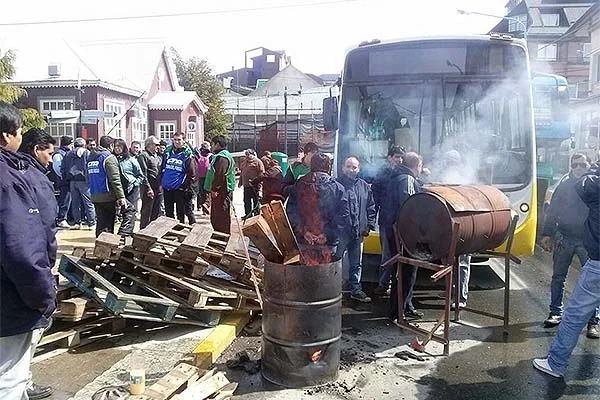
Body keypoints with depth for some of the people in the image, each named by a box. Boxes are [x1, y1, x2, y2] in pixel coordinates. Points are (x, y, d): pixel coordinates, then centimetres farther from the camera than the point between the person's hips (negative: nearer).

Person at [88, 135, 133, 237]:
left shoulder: (90, 158, 17)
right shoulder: (109, 157, -8)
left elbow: (88, 178, 22)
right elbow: (115, 180, -16)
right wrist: (121, 197, -17)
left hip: (95, 197, 8)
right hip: (109, 196, -8)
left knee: (102, 224, 11)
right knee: (130, 210, 6)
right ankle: (124, 234, -7)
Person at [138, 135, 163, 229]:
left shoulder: (158, 157, 18)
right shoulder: (143, 156, -6)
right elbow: (143, 174, -12)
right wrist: (148, 188, -18)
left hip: (159, 189, 7)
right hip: (149, 189, -7)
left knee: (156, 214, 14)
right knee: (146, 213, -1)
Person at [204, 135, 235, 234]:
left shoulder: (222, 157, -16)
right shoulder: (219, 156, 20)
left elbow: (220, 175, -27)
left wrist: (214, 189, -21)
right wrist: (213, 189, 20)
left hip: (221, 193, -11)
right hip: (218, 192, 11)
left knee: (221, 217, -7)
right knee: (215, 218, 19)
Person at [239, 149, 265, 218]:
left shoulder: (257, 161, -5)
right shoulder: (244, 162, 18)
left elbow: (261, 173, -10)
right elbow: (242, 173, 26)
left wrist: (259, 183, -17)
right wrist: (240, 182, 20)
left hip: (255, 186, -7)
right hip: (246, 185, 7)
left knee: (256, 201, 0)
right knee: (246, 201, 12)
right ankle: (248, 215, 23)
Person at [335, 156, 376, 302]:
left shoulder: (364, 186, 11)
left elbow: (371, 207, 15)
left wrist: (369, 225, 7)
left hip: (358, 232, 5)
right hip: (340, 231, -5)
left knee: (356, 263, 15)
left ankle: (356, 289, 26)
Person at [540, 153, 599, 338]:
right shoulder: (565, 183, 3)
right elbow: (553, 210, 7)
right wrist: (547, 234, 4)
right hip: (564, 237, 2)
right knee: (558, 277, 10)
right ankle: (555, 313, 24)